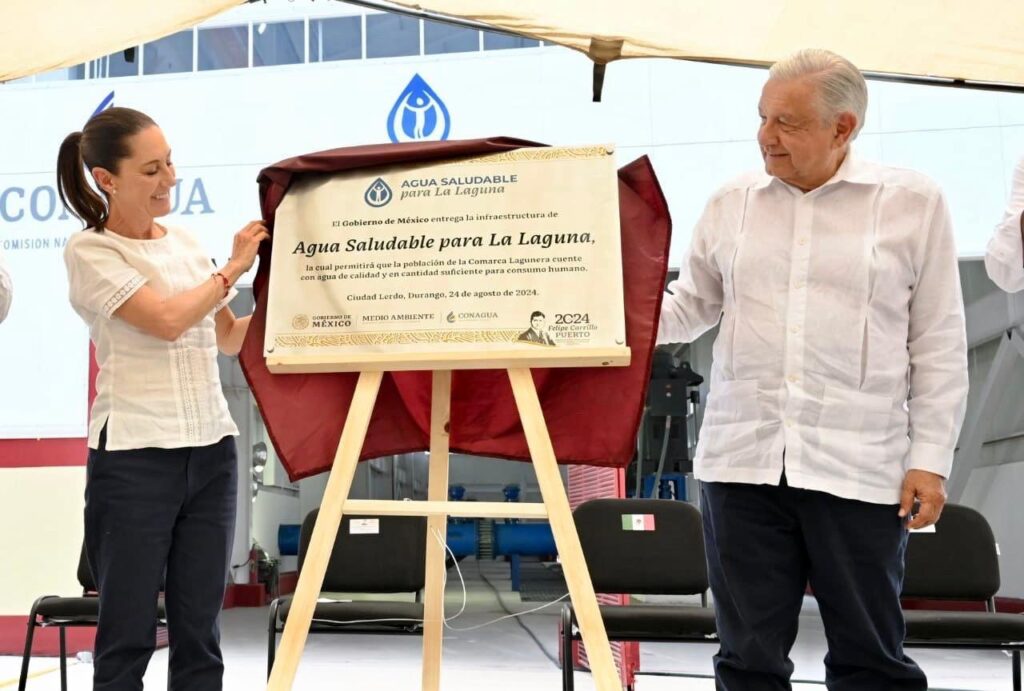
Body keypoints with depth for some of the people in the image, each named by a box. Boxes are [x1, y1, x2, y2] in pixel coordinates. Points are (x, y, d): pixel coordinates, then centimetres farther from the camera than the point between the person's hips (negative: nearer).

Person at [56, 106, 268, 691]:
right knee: (129, 636, -1)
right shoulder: (90, 251, -4)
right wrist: (233, 267, -6)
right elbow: (167, 319, -17)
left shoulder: (187, 242, 13)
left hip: (211, 448, 5)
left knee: (199, 632, 6)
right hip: (135, 455, -5)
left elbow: (231, 338, 20)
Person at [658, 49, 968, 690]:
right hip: (742, 461, 3)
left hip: (859, 468, -2)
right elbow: (688, 306, 17)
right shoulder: (732, 203, 10)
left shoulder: (913, 202, 2)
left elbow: (939, 344, 2)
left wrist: (931, 458, -3)